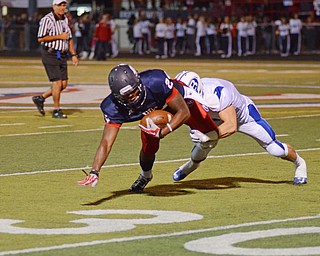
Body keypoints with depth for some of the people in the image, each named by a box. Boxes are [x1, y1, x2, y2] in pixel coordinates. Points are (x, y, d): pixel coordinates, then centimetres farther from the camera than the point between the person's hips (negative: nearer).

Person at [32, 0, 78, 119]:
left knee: (64, 84, 5)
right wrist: (59, 36, -16)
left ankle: (40, 98, 21)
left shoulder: (65, 20, 14)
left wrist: (73, 54, 13)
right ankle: (57, 111, 0)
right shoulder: (47, 20, -11)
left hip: (62, 55, 8)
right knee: (57, 82, -10)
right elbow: (40, 38, -17)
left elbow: (69, 39, 21)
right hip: (50, 54, -8)